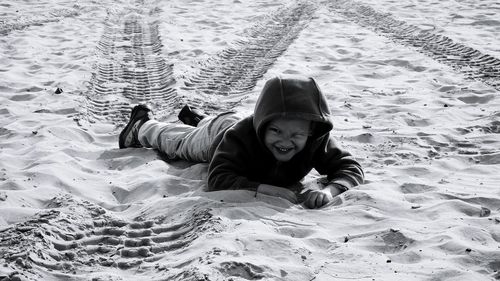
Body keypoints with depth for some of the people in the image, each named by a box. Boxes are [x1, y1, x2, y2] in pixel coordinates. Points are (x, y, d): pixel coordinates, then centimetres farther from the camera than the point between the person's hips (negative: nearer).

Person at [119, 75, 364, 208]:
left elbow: (350, 167, -41)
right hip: (216, 135, -4)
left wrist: (329, 189, -63)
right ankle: (142, 124, 59)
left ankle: (197, 118, 73)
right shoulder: (241, 135, -52)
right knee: (175, 142, 29)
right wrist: (266, 188, -68)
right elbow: (218, 179, -56)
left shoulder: (317, 141, -43)